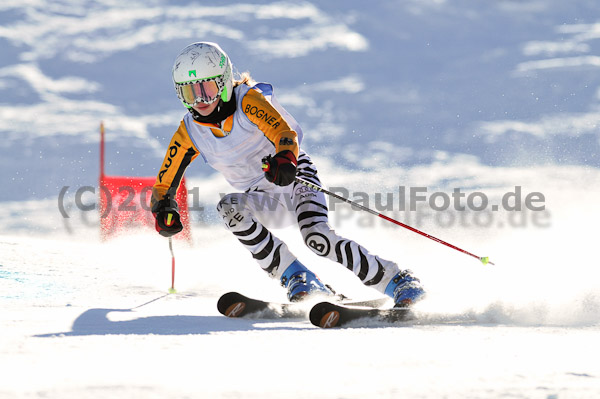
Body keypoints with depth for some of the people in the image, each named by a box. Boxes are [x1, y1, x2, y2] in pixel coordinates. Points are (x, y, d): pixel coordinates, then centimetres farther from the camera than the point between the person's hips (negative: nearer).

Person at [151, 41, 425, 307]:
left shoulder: (248, 100, -17)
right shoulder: (190, 132, -4)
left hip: (296, 178, -5)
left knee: (316, 237, -31)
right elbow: (165, 185, 0)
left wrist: (285, 159, -56)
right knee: (228, 208, -27)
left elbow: (285, 132, -33)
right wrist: (164, 211, -23)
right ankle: (296, 278, -26)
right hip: (265, 201, 5)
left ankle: (398, 281, -20)